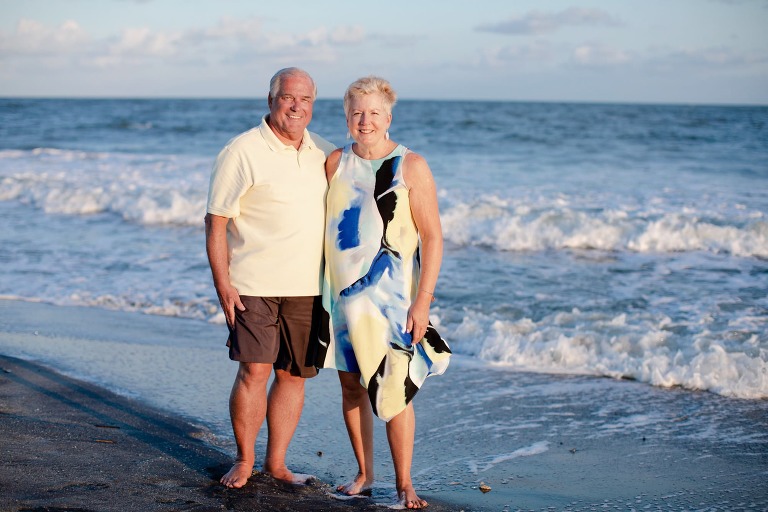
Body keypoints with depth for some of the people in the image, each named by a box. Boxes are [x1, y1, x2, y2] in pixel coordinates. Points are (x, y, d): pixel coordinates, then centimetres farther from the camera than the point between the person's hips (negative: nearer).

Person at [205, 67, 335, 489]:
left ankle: (276, 461, 21)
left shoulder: (325, 154, 9)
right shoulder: (242, 152, -6)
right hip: (255, 285, -5)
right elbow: (215, 221, -6)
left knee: (294, 375, 8)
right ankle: (244, 461, 11)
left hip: (308, 287, 5)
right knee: (254, 371, -7)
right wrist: (222, 284, -13)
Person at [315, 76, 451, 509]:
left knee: (395, 389, -5)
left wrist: (422, 301, -13)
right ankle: (364, 475, 23)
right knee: (352, 387, 9)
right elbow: (324, 226, 14)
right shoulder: (336, 163, 6)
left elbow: (433, 238, -7)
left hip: (391, 296, -4)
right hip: (342, 293, 4)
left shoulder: (411, 166, -6)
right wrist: (319, 291, 11)